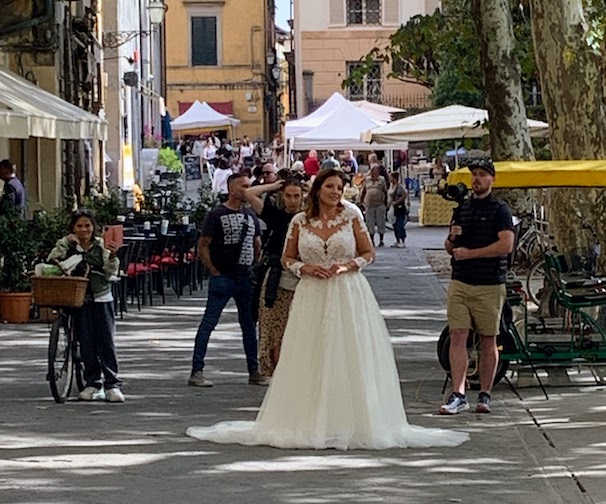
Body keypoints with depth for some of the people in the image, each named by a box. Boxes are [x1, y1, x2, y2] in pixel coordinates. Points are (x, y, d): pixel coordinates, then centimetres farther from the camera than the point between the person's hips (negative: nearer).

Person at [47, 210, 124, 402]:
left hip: (101, 298, 0)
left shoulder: (102, 245, 3)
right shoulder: (67, 245, 3)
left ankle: (112, 385, -3)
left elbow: (110, 273, -2)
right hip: (80, 299, 0)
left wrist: (112, 256, -19)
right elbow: (51, 261, -10)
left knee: (106, 341, -4)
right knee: (86, 343, 2)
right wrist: (64, 243, -16)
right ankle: (92, 384, 11)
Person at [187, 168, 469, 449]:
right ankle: (309, 424, 3)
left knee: (348, 360, -2)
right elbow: (287, 259, 11)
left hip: (348, 295, -1)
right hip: (312, 297, 1)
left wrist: (348, 265, -11)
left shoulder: (351, 217, 3)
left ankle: (349, 424, 3)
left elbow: (369, 253, 7)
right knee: (309, 361, -1)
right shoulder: (300, 222, 5)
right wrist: (306, 268, -8)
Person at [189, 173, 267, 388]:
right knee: (209, 323, -7)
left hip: (245, 279, 6)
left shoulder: (251, 215, 14)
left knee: (249, 324, 10)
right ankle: (196, 371, -7)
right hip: (222, 279, -6)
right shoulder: (217, 215, -5)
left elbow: (257, 245, 22)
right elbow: (203, 247, -6)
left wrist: (255, 269, 11)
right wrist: (214, 272, -10)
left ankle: (254, 371, 18)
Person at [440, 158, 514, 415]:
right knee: (457, 336, -7)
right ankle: (458, 395, -10)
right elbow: (450, 248, 23)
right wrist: (452, 238, -2)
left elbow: (506, 245, -15)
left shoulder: (500, 210, -2)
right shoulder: (462, 209, 16)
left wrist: (470, 253, -14)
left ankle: (484, 394, 13)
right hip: (460, 282, 4)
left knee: (488, 341, 3)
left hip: (489, 285, -4)